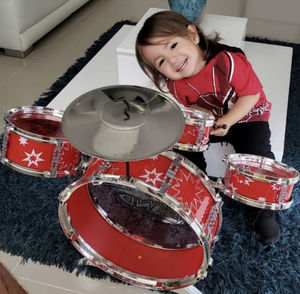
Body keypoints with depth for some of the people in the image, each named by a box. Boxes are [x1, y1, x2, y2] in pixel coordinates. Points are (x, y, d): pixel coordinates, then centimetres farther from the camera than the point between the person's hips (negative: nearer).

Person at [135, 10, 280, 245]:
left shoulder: (228, 61, -33)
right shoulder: (175, 84, -16)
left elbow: (252, 94, -22)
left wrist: (228, 121, -32)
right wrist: (205, 115, -20)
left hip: (247, 116, -4)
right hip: (211, 120, 4)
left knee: (257, 158, -24)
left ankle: (265, 211, 1)